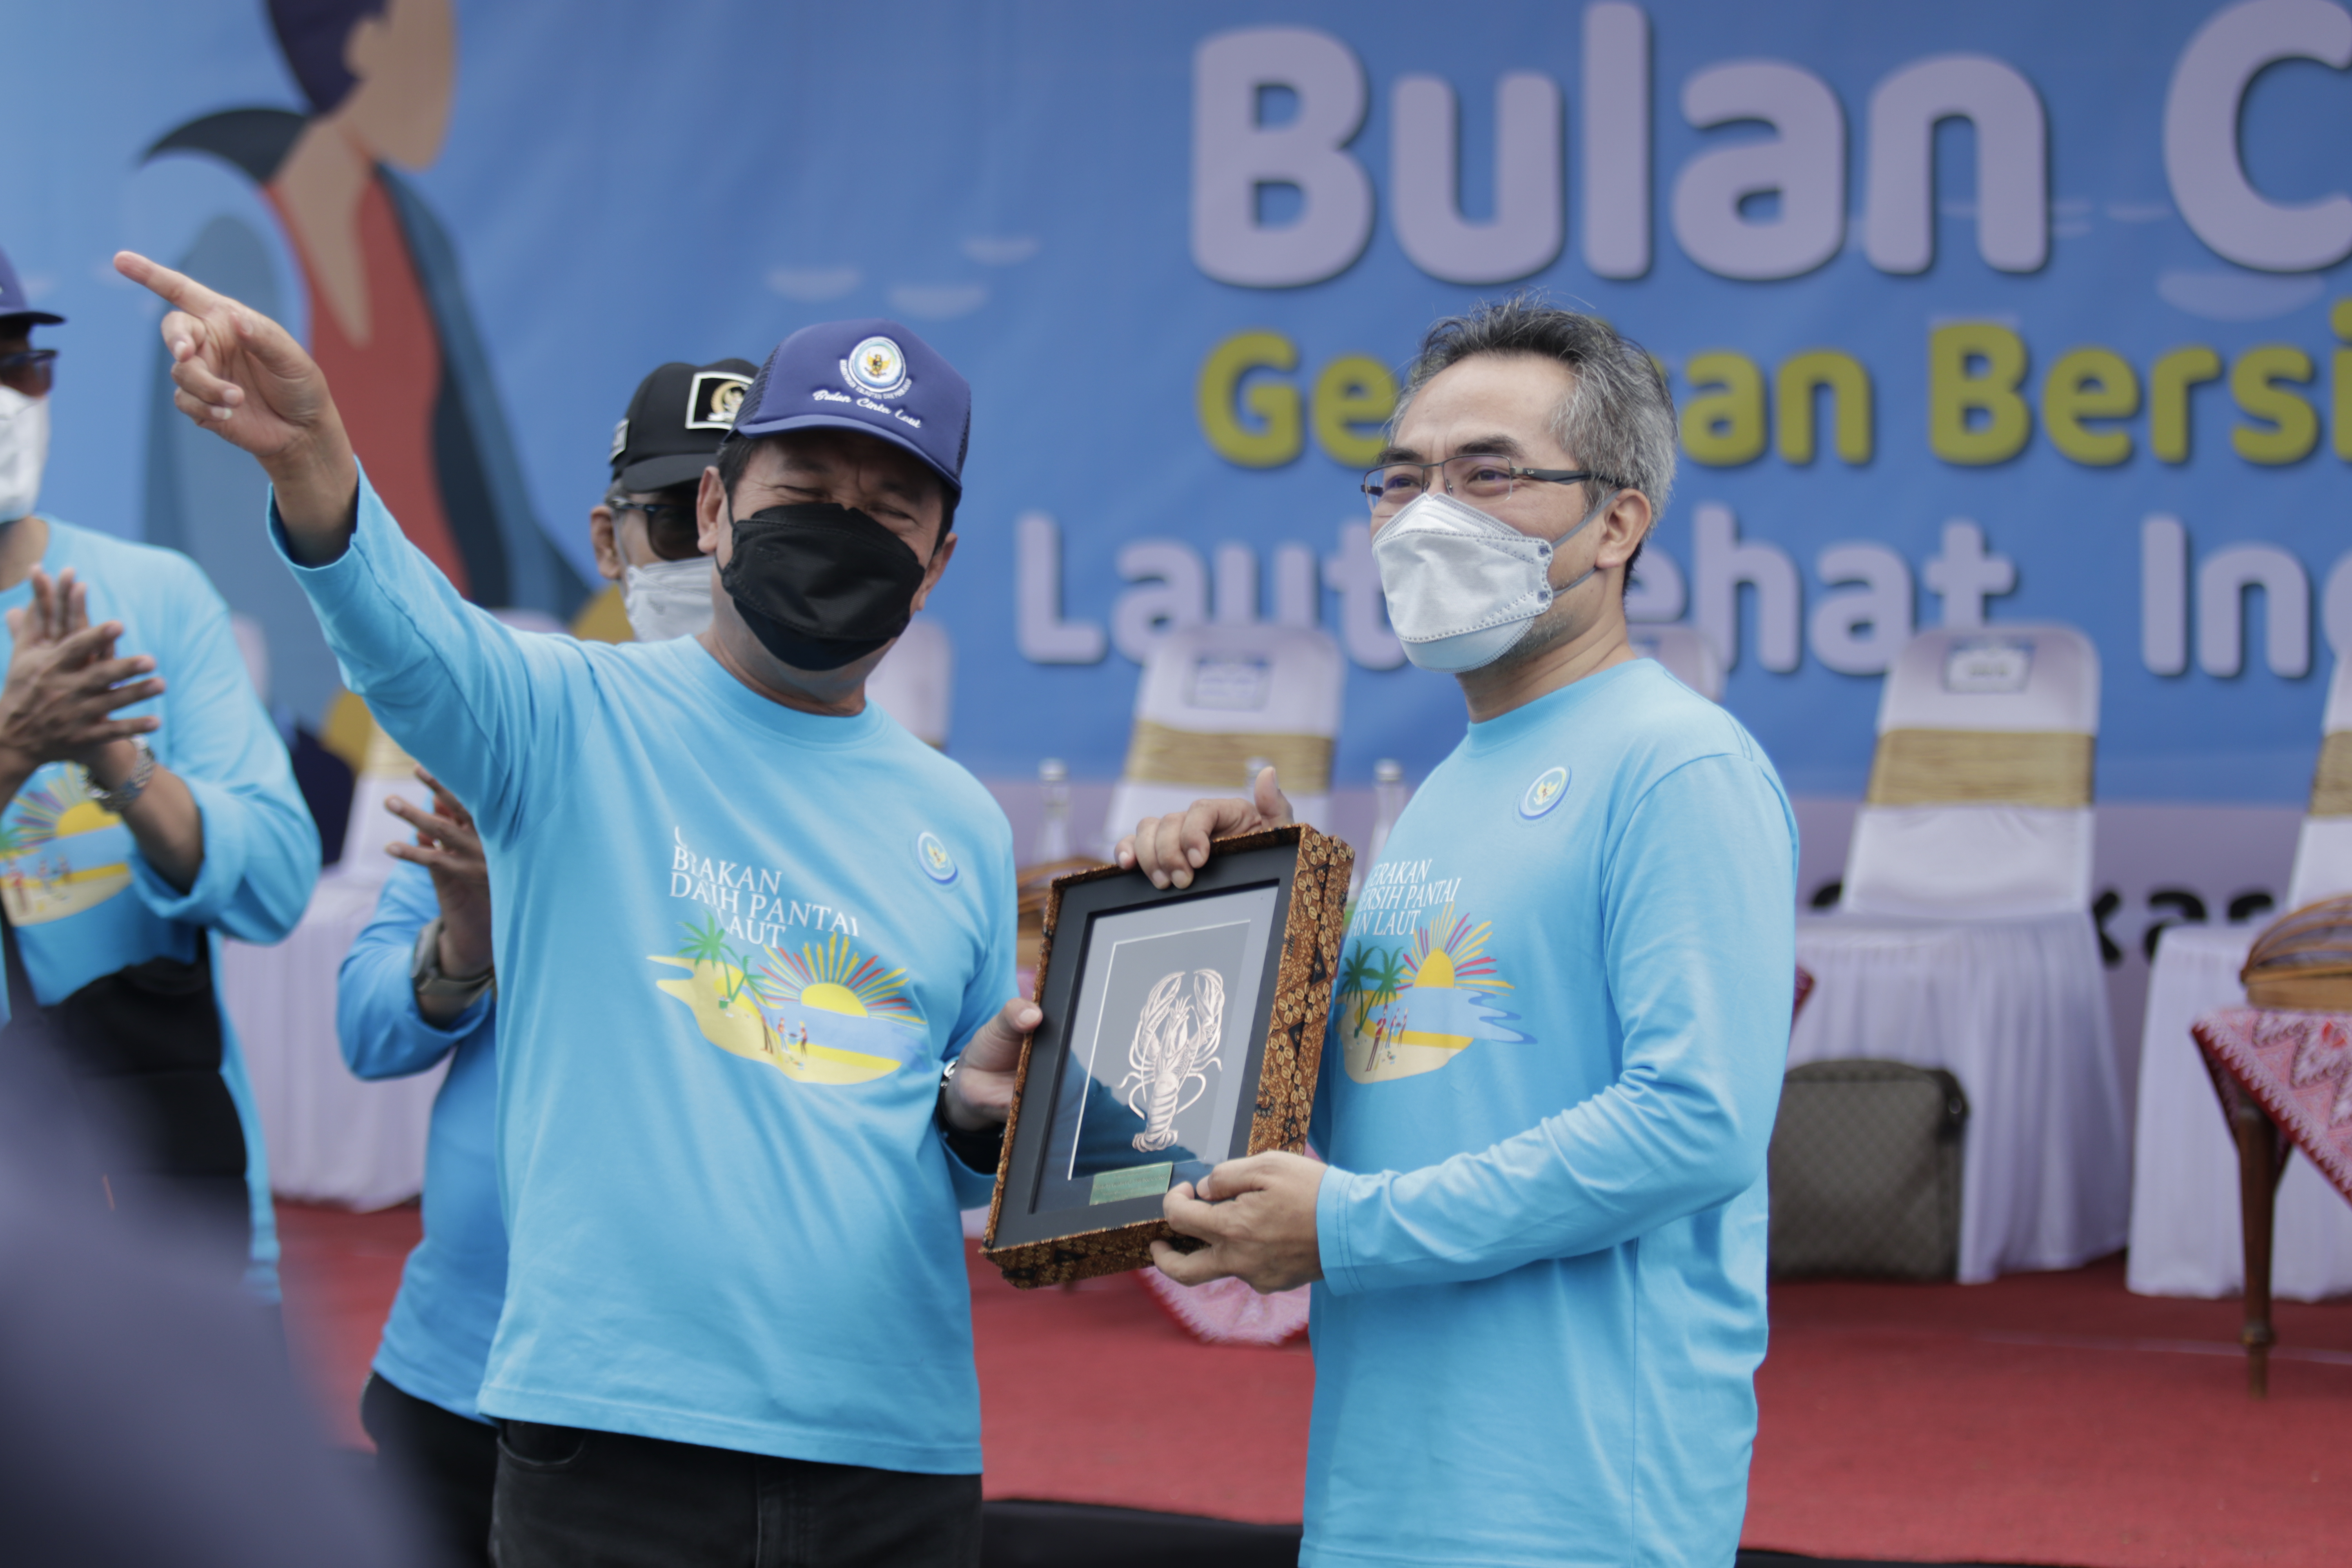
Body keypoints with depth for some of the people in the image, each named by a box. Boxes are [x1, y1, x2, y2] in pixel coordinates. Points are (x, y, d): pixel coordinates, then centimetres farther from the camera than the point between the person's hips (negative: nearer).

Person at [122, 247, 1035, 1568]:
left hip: (897, 1452, 4)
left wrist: (980, 1109, -1)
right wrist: (309, 453, -40)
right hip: (616, 1431, -4)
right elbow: (407, 630, -21)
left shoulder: (964, 826, 15)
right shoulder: (577, 717, 2)